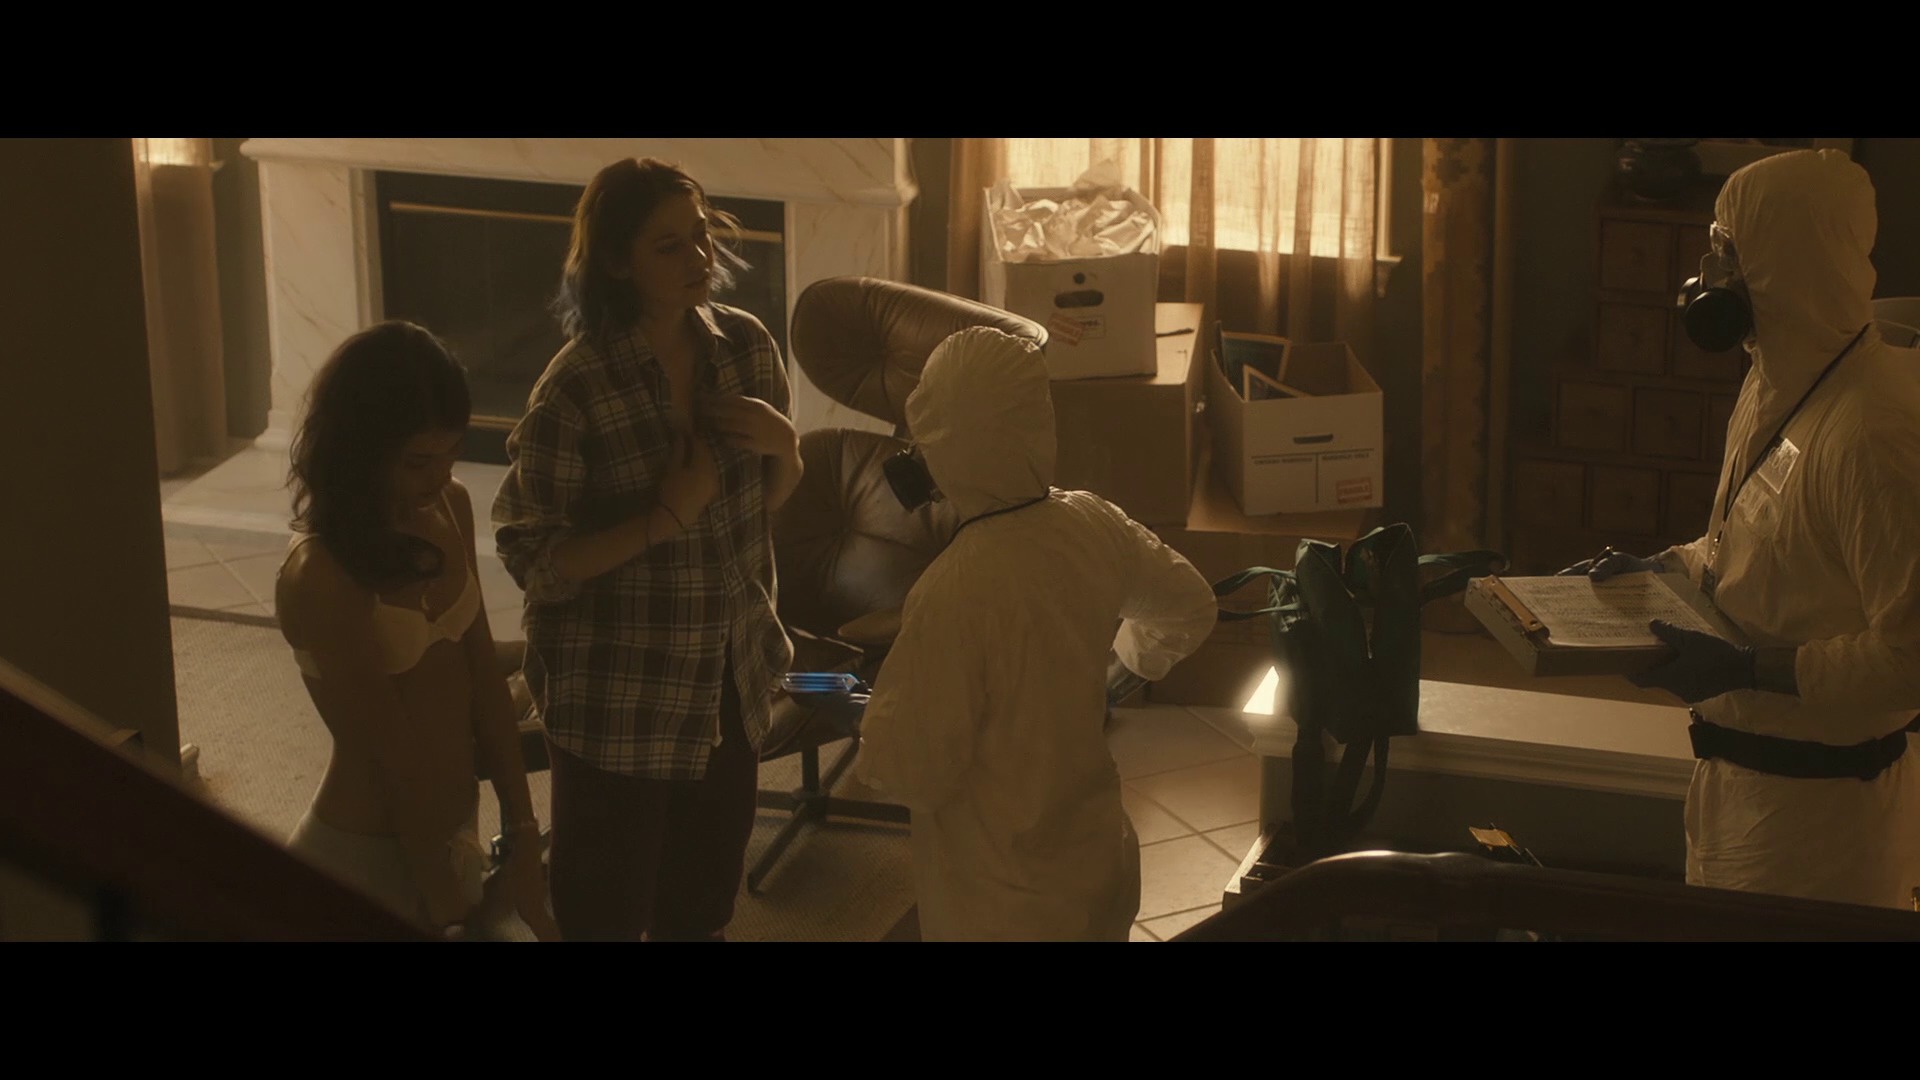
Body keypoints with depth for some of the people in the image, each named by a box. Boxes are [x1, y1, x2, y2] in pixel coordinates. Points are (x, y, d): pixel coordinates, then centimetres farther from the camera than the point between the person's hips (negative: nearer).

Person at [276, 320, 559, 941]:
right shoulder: (320, 580, -24)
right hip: (370, 857, -7)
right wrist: (450, 911, -14)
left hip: (454, 829, 7)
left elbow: (483, 674, 1)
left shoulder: (449, 509, -3)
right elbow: (399, 764, -20)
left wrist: (521, 833, -1)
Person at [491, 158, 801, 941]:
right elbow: (531, 558, -17)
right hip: (619, 697, -5)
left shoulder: (746, 345, -3)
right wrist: (662, 519, -27)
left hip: (730, 678, 6)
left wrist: (785, 445, -12)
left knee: (704, 903, 21)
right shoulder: (575, 391, -21)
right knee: (607, 910, 9)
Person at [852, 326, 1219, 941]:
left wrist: (874, 731, -1)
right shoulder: (1095, 526, -8)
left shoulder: (956, 592, -29)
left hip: (1004, 904, -6)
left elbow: (914, 775, -21)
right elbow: (1192, 610, 11)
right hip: (1098, 863, 7)